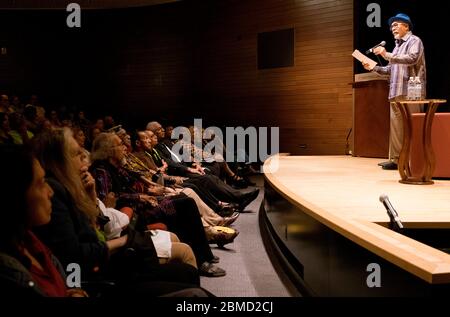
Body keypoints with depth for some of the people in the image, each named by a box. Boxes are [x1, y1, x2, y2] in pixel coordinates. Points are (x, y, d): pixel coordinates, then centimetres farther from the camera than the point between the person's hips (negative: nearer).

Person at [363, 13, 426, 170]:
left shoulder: (414, 41, 0)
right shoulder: (398, 45, 24)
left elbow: (412, 59, -20)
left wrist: (387, 55, -24)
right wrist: (374, 68, 12)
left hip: (410, 92, -8)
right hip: (396, 92, 8)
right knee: (396, 126, 5)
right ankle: (395, 159, 7)